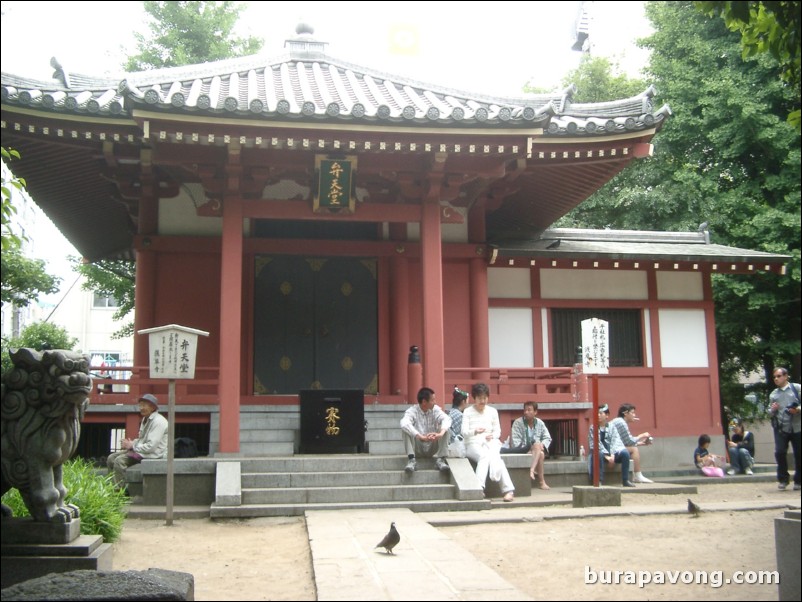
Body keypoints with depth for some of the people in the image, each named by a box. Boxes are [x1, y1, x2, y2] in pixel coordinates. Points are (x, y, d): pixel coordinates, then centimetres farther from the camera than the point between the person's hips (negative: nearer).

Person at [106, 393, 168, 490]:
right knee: (111, 458, 4)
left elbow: (151, 446, -23)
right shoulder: (145, 419, 16)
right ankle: (115, 487, 6)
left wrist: (132, 446, -11)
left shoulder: (158, 421, -17)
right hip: (142, 449, 11)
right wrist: (131, 443, 2)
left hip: (153, 454, -11)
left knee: (119, 461, -24)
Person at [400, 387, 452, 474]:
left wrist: (441, 433, -47)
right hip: (418, 449, -2)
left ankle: (440, 460, -23)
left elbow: (447, 419, -25)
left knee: (445, 428, -19)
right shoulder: (412, 411, -14)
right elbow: (404, 423, -36)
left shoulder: (435, 409, -5)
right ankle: (412, 460, -30)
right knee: (405, 429, -25)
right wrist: (421, 437, -49)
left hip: (433, 448, 2)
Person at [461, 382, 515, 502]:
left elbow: (498, 431, 16)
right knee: (484, 456, -36)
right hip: (473, 443, -2)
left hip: (490, 442, 3)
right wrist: (475, 431, -25)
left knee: (494, 456, -34)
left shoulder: (492, 411, 15)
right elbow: (464, 432, -3)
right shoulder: (468, 411, 6)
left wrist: (492, 435, -8)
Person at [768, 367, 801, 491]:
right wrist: (772, 410, -2)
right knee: (779, 452, -7)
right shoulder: (773, 394, 14)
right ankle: (783, 478, 9)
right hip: (781, 428, 2)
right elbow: (770, 413, 19)